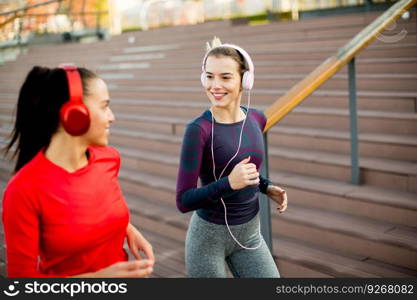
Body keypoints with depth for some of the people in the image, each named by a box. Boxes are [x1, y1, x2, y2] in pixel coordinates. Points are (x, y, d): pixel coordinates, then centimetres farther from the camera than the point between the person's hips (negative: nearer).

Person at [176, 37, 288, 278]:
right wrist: (229, 183, -31)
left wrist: (267, 187, -1)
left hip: (250, 233, 5)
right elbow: (184, 200, -19)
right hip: (209, 236, -5)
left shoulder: (257, 120, -3)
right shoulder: (199, 130, -20)